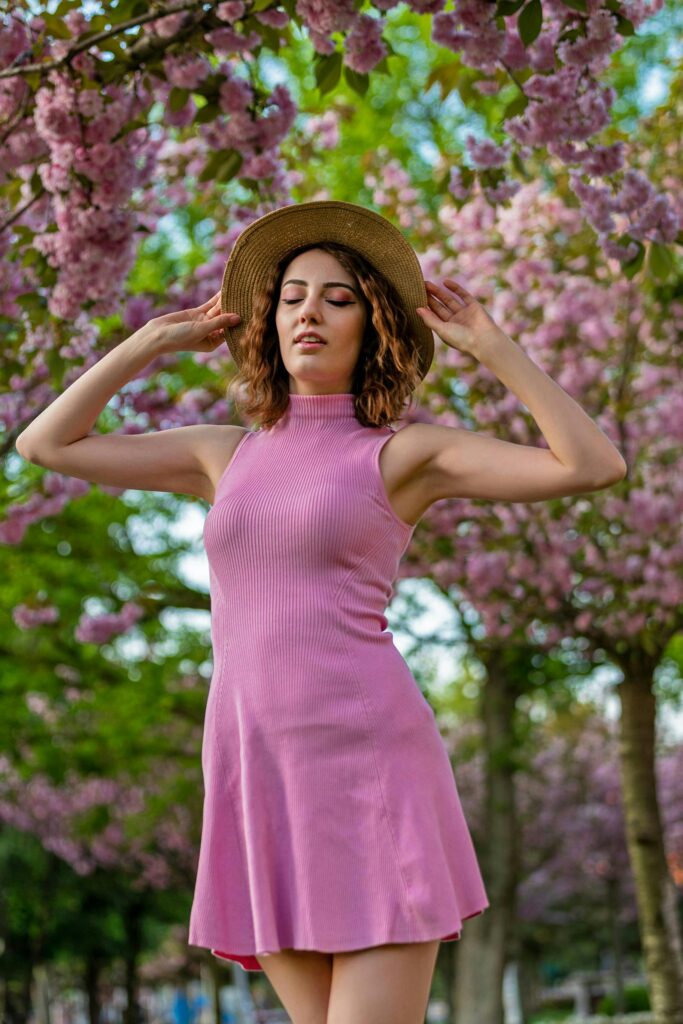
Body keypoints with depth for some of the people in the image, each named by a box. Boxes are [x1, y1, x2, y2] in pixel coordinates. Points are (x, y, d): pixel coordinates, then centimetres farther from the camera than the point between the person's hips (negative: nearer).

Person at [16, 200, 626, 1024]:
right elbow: (44, 444, 20)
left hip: (370, 769, -4)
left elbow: (595, 466, -7)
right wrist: (155, 340, 20)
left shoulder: (405, 453, 4)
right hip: (257, 781, 5)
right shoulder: (228, 454, 17)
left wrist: (490, 345, -1)